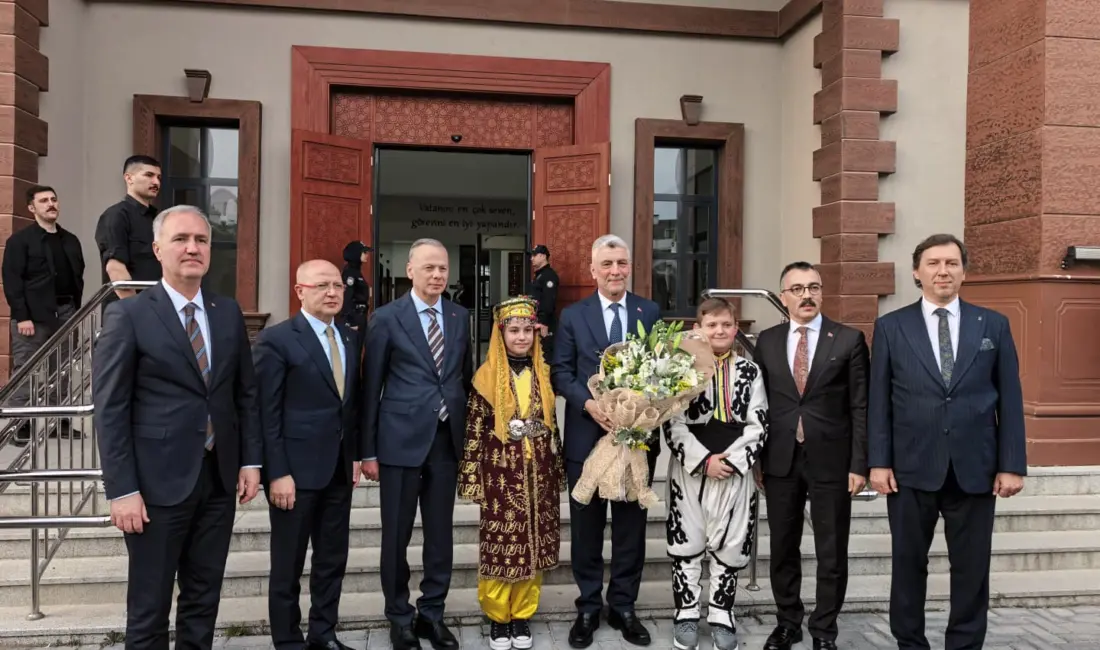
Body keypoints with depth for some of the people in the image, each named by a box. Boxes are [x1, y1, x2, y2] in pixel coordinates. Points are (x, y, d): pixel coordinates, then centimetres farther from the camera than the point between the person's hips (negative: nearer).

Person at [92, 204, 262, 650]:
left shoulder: (229, 313, 7)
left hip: (219, 479, 4)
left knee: (204, 598, 16)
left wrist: (251, 461, 5)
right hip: (158, 484, -4)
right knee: (149, 606, 9)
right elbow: (110, 410, -9)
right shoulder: (128, 316, -7)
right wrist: (122, 491, -13)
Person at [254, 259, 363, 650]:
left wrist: (356, 454, 8)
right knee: (288, 564, 8)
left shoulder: (350, 339, 9)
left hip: (339, 469, 6)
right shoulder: (276, 339, -10)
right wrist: (277, 473, -16)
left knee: (333, 558, 15)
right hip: (296, 469, -6)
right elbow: (267, 414, -13)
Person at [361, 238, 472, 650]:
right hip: (402, 439, -3)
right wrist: (368, 450, -3)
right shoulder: (386, 318, -3)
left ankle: (432, 613, 28)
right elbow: (371, 388, -2)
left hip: (447, 439, 4)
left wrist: (470, 436, 9)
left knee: (441, 532, 12)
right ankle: (399, 616, 27)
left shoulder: (460, 317, 8)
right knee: (397, 535, 8)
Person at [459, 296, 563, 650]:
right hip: (501, 472, -3)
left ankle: (522, 615, 25)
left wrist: (557, 470, 11)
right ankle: (497, 616, 22)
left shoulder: (543, 373, 6)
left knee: (535, 544, 10)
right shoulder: (487, 376, -6)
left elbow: (552, 423, 11)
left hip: (538, 471, 4)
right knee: (500, 545, 4)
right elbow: (474, 430, -6)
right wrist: (473, 478, -8)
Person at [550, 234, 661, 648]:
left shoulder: (650, 312, 5)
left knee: (631, 525, 11)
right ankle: (588, 608, 25)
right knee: (587, 527, 9)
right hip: (587, 436, -1)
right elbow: (560, 372, -2)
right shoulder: (573, 316, 3)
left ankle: (623, 607, 27)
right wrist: (589, 403, -18)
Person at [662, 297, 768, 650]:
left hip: (735, 469, 2)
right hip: (690, 469, -1)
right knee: (686, 543, 6)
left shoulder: (750, 371, 4)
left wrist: (732, 460, -12)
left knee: (730, 545, 8)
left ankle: (721, 615, 24)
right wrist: (703, 460, -14)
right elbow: (673, 424, -7)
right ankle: (686, 614, 21)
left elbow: (757, 425, 0)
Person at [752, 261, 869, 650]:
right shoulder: (767, 341, 5)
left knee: (832, 553, 8)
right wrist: (757, 458, 4)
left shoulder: (849, 339, -1)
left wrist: (859, 464, -7)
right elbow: (760, 403, 7)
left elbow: (860, 407, -3)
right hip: (780, 461, 2)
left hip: (831, 461, -2)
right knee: (783, 549, 12)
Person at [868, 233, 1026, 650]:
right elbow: (878, 401, 0)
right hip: (912, 467, -1)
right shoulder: (891, 327, 2)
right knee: (909, 564, 10)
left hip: (974, 469, 1)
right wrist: (879, 462, -5)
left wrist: (1011, 464, -1)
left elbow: (1010, 399, 4)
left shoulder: (994, 325, 5)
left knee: (972, 568, 10)